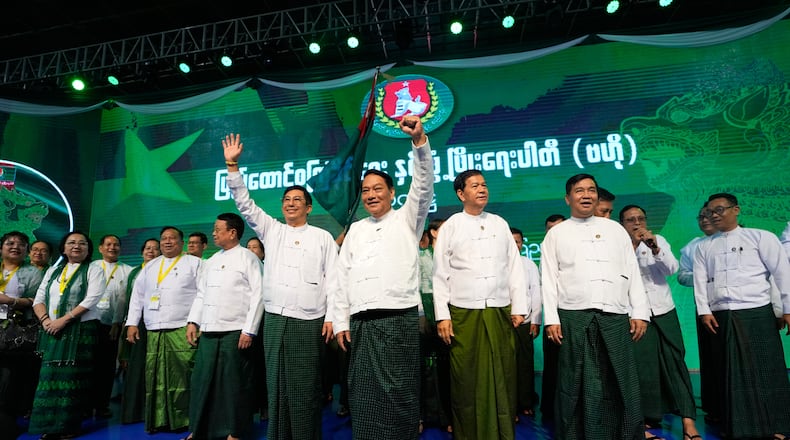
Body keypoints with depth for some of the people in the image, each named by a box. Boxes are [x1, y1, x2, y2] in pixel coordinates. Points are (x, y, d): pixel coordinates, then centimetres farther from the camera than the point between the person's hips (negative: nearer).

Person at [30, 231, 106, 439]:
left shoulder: (93, 270, 1)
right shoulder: (53, 271, 16)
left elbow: (91, 300, -11)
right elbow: (39, 299, 10)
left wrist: (64, 320, -16)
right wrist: (45, 320, -8)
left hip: (81, 329, -5)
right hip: (53, 331, 5)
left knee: (70, 377, -3)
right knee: (50, 376, 5)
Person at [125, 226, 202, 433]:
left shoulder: (194, 263, 4)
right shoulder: (150, 266, 20)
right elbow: (137, 295, 20)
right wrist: (132, 323, 12)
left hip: (182, 330, -5)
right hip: (154, 331, 5)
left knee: (182, 376, -8)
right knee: (155, 377, 5)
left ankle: (183, 420, 1)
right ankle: (158, 420, 14)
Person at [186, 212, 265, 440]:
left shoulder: (248, 258, -4)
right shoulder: (211, 261, 16)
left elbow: (258, 295, -10)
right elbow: (201, 294, 20)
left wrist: (249, 330, -14)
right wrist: (193, 322, 9)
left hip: (235, 332, -6)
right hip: (208, 331, 6)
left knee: (234, 383, 3)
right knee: (203, 381, 11)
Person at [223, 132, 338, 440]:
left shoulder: (322, 237, 6)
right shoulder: (271, 230, 13)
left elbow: (333, 279, 1)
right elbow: (244, 203, 9)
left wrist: (331, 317, -7)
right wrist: (233, 165, 2)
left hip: (309, 322, -3)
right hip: (275, 320, 3)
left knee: (306, 387, 3)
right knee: (276, 384, 8)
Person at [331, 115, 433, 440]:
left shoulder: (407, 219, 9)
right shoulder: (355, 230, 19)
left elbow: (424, 183, -8)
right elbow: (341, 277, 15)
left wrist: (420, 140, -22)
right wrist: (341, 321, 7)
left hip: (400, 319, -4)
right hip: (361, 323, 4)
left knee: (398, 393, -1)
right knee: (363, 393, 7)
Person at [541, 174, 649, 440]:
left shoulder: (616, 229, 16)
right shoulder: (556, 233, 10)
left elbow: (633, 273, 12)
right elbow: (549, 279, 4)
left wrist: (640, 313, 3)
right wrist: (551, 319, -4)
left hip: (615, 317, 2)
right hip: (574, 318, -2)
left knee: (622, 385, 4)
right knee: (576, 386, 3)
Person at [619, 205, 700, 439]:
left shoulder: (659, 240, 9)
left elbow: (672, 269, -5)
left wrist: (655, 249, -19)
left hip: (665, 312, 2)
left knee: (675, 365, -1)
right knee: (641, 368, 1)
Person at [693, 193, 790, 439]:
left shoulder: (760, 237, 4)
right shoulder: (704, 246, 13)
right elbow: (700, 280, 7)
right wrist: (704, 311, -1)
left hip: (757, 313, -3)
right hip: (721, 316, 3)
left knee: (764, 371, 1)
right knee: (733, 373, 7)